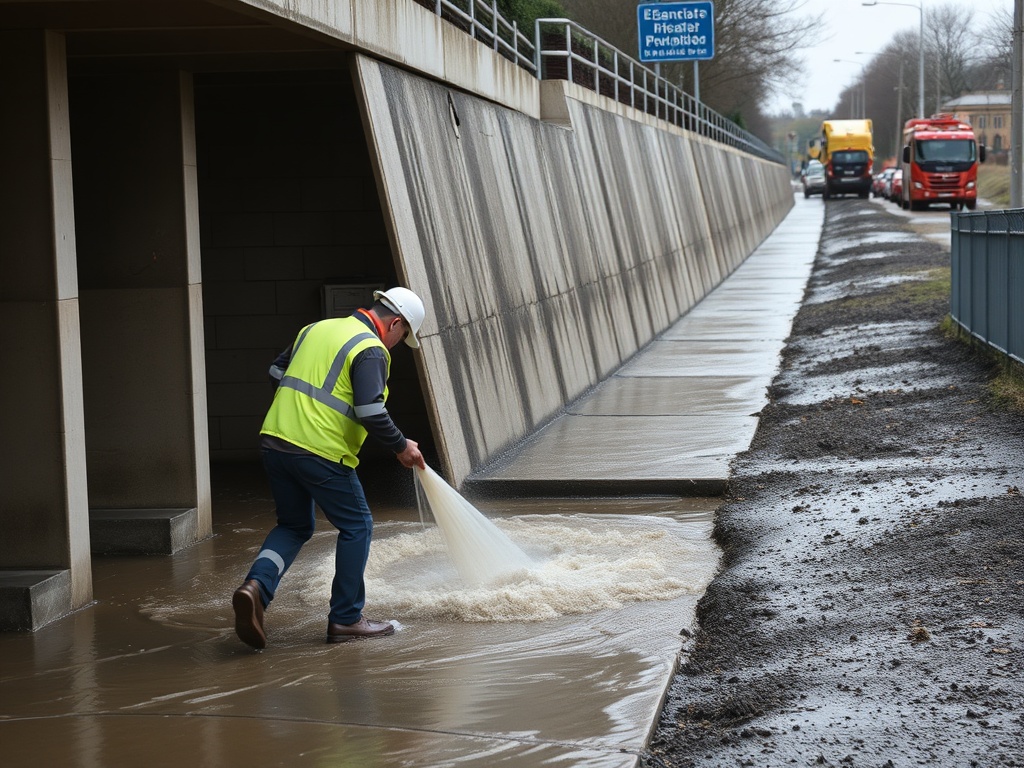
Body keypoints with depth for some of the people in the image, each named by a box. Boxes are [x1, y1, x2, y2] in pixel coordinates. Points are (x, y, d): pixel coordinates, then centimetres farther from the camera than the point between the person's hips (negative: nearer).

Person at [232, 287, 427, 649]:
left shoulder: (316, 329, 16)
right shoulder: (371, 350, -8)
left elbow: (276, 372, 23)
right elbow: (372, 413, -19)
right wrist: (402, 446, -4)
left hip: (274, 440, 7)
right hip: (321, 452, -7)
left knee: (294, 525, 21)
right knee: (356, 526, 10)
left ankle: (256, 586, -4)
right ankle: (346, 619, 13)